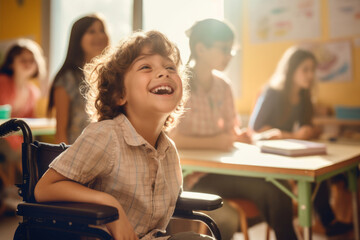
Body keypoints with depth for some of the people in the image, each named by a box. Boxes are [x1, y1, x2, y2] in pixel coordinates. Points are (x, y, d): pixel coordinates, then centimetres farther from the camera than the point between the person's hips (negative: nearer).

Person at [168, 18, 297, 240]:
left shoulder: (223, 86, 11)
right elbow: (168, 139, -18)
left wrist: (239, 135, -4)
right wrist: (213, 142, -19)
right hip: (188, 175, -6)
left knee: (276, 195, -16)